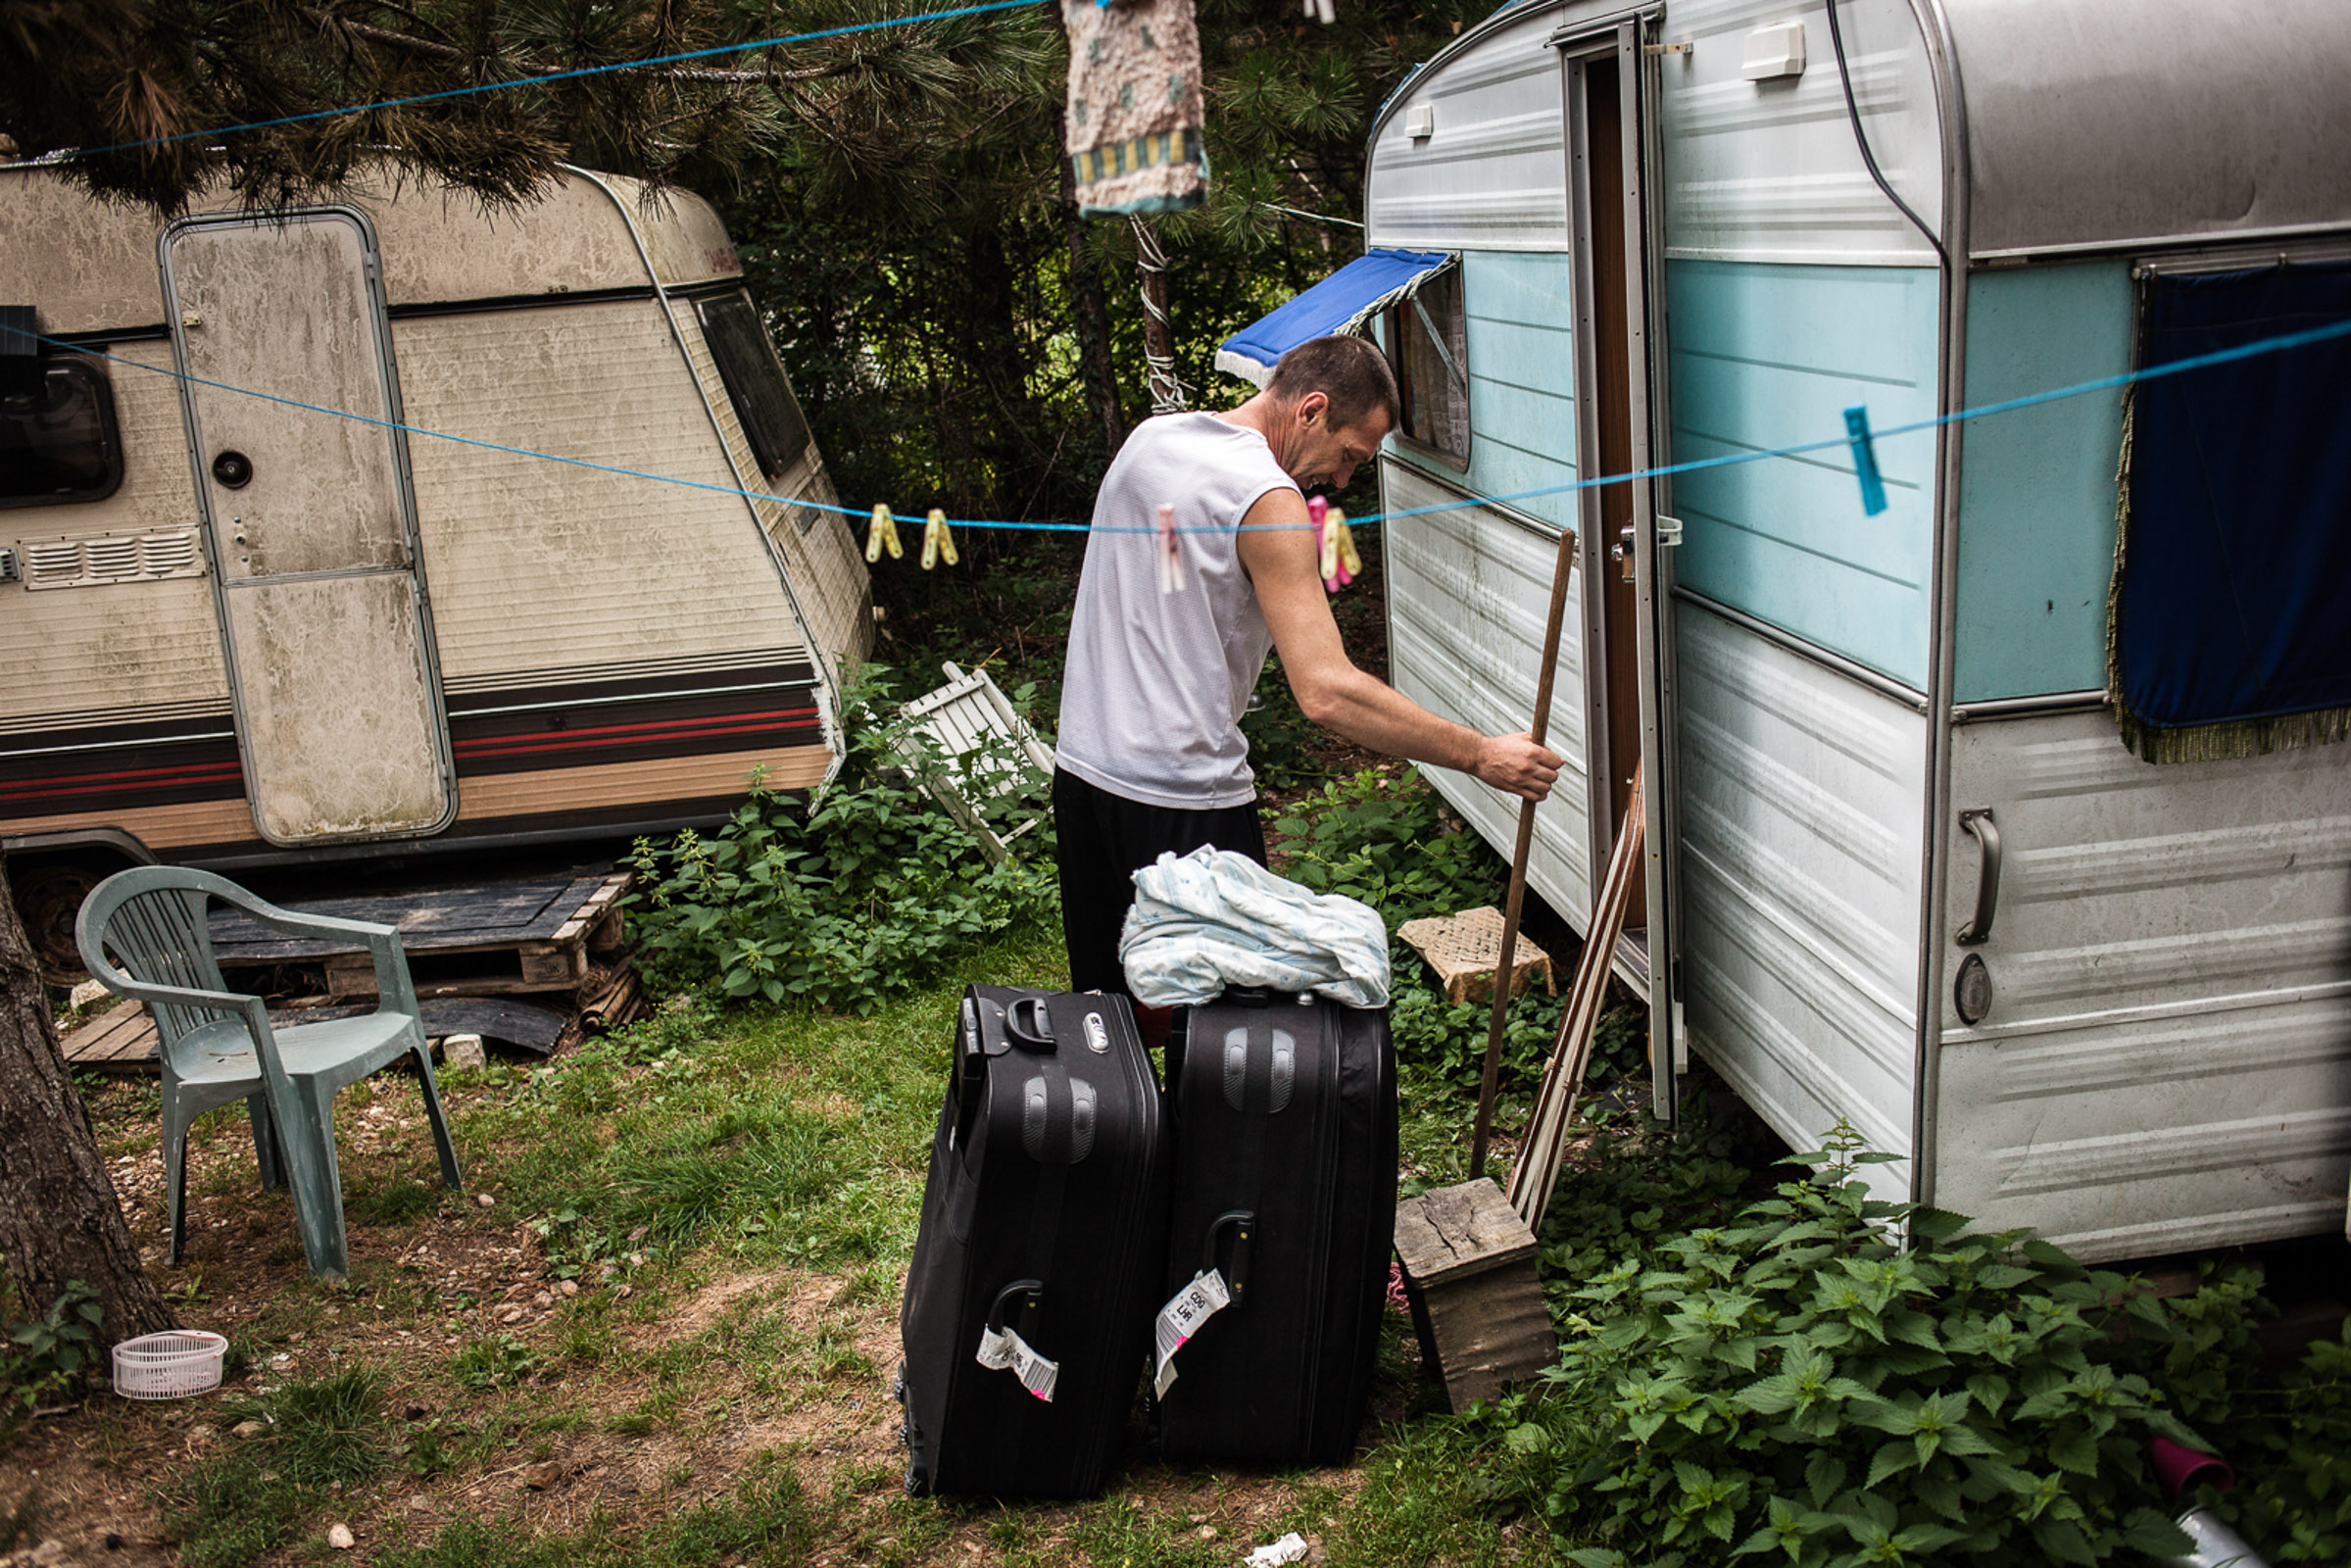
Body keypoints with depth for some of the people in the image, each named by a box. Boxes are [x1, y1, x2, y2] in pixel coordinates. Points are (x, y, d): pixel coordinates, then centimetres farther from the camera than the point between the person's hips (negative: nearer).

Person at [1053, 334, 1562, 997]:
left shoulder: (1148, 438, 10)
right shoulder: (1268, 499, -16)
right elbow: (1328, 693, -23)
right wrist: (1480, 755, -17)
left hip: (1080, 765, 8)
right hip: (1181, 799, -8)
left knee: (1103, 1003, 17)